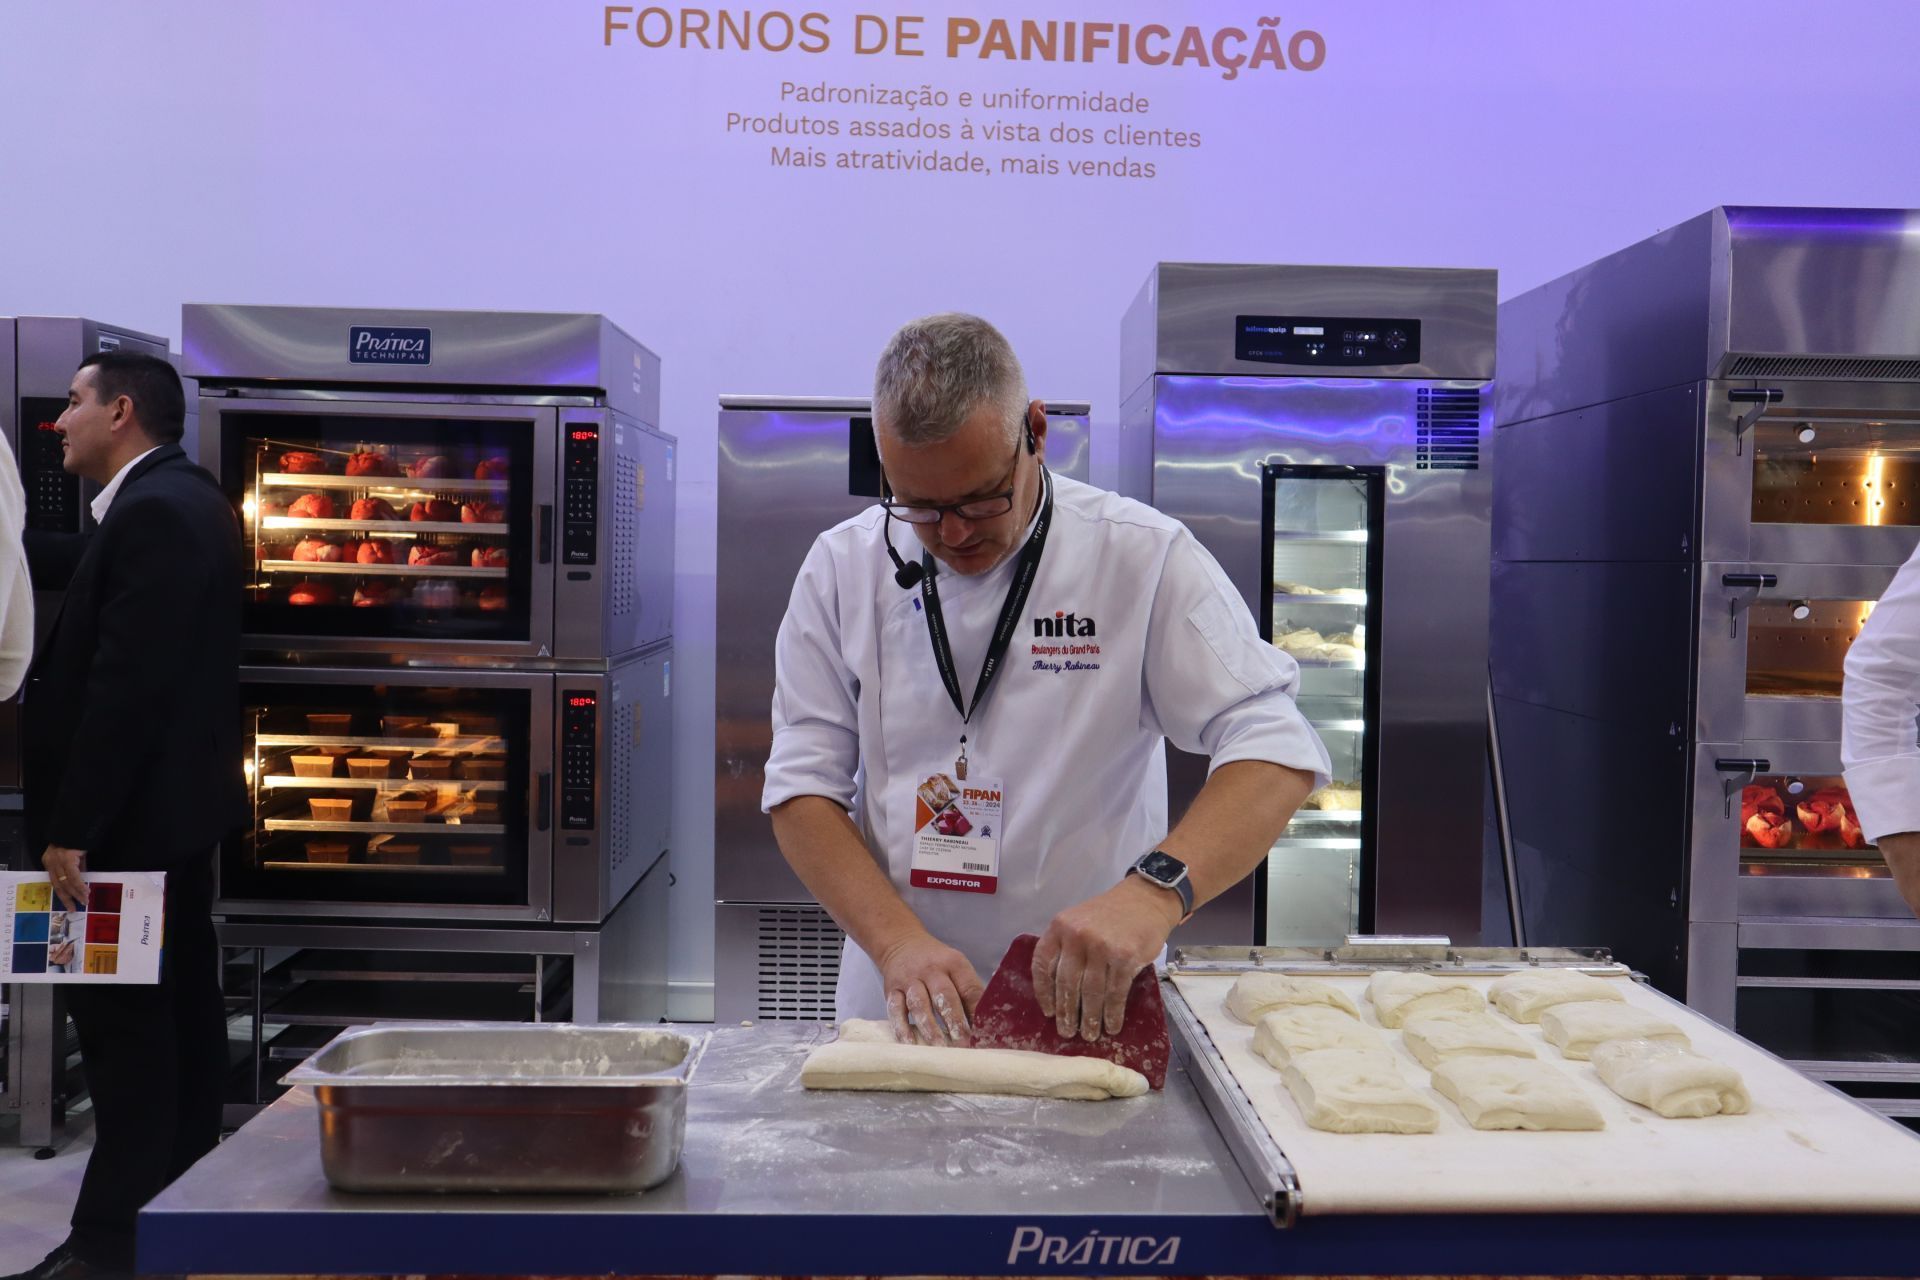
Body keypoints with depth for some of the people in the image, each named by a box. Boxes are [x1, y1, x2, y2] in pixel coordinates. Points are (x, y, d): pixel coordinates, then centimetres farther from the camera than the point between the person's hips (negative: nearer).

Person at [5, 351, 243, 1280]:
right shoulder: (176, 499, 13)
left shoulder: (154, 511, -19)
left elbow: (125, 683, -24)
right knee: (179, 1007, 16)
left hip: (131, 814, -10)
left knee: (124, 1020, -3)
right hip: (172, 801, 10)